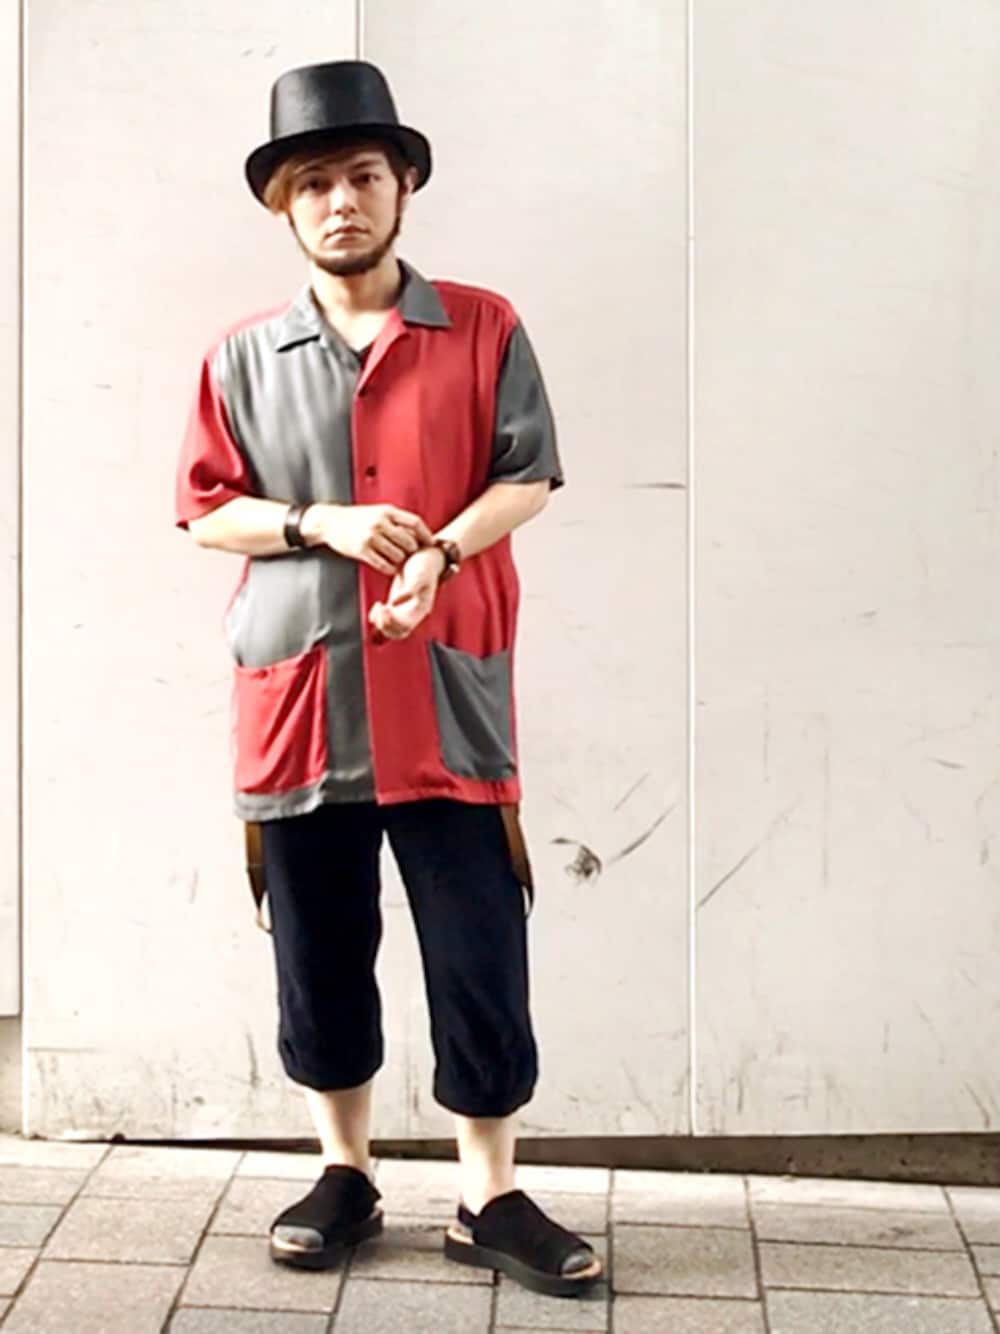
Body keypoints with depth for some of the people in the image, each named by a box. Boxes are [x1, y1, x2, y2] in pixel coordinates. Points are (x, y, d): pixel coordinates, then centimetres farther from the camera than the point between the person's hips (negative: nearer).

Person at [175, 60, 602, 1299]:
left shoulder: (483, 330, 4)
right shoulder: (241, 357, 8)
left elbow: (526, 479, 1)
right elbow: (204, 510, 7)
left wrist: (443, 552, -18)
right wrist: (316, 523, -12)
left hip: (447, 696, -1)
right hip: (295, 697, 2)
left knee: (479, 954, 2)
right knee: (320, 954, 11)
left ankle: (489, 1196, 17)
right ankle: (344, 1174, 28)